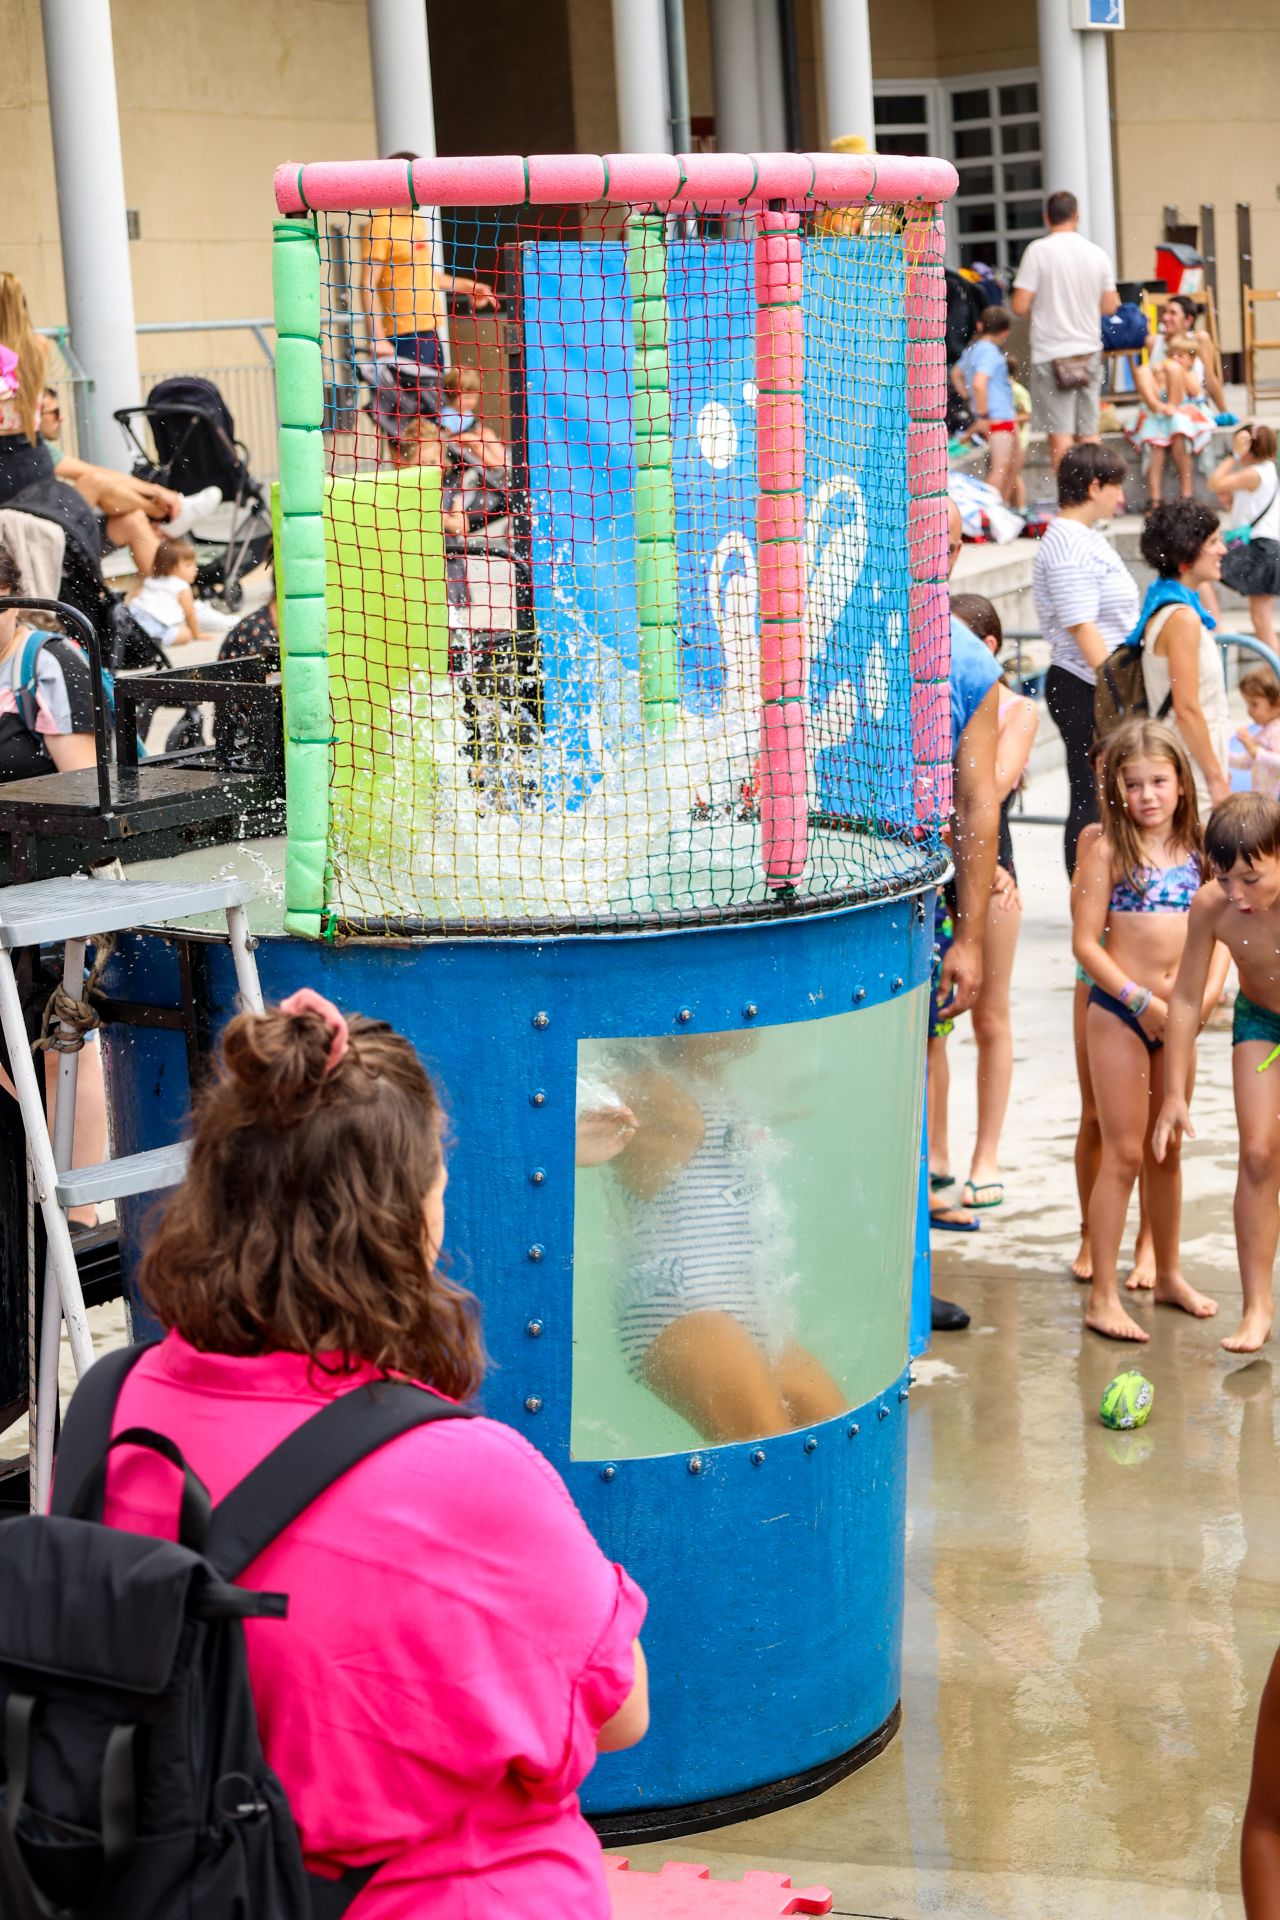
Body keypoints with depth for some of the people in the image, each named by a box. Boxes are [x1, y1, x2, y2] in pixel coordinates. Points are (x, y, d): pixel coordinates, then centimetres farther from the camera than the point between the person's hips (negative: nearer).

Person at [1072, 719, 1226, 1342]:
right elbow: (1086, 943, -11)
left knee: (1166, 1150, 16)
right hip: (1120, 1010, -5)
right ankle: (1102, 1296, 1)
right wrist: (1140, 999, -16)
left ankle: (1169, 1275, 31)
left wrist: (1208, 992, -9)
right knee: (1123, 1153, -5)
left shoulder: (1195, 850, 5)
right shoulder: (1109, 852, -9)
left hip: (1176, 1016, 5)